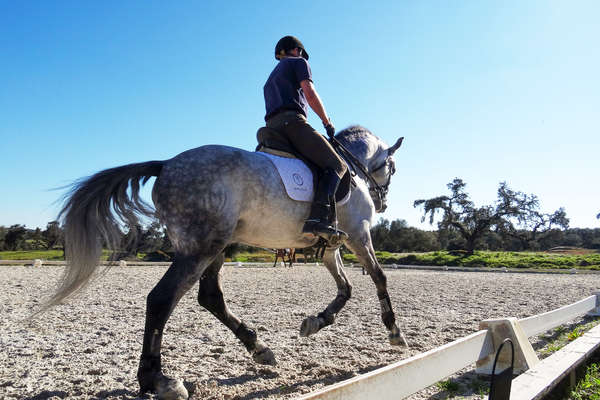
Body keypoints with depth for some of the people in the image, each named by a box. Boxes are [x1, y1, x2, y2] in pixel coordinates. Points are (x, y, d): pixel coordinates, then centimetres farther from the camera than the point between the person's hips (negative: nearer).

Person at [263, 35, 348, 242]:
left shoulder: (270, 79, 37)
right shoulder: (298, 62, 15)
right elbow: (310, 94, -1)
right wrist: (328, 122, 7)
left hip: (271, 127, 9)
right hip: (292, 120, -8)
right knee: (336, 165, -15)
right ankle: (319, 218, -37)